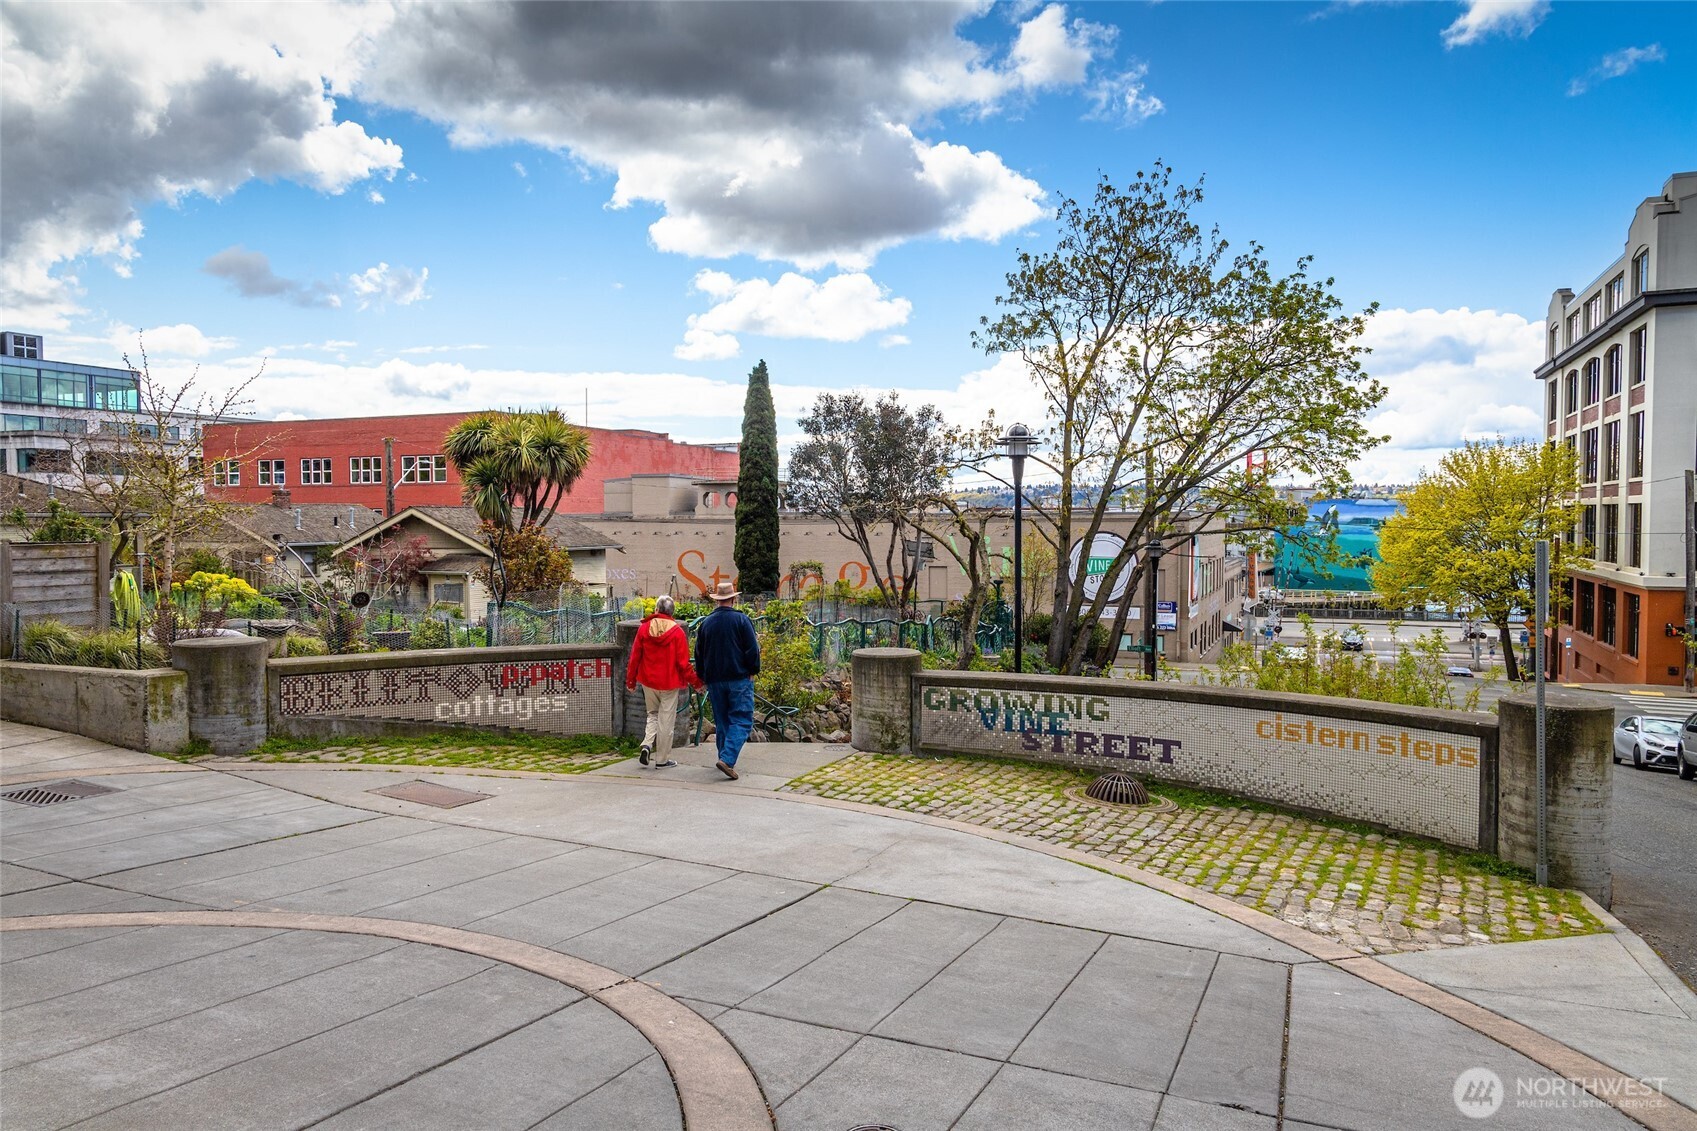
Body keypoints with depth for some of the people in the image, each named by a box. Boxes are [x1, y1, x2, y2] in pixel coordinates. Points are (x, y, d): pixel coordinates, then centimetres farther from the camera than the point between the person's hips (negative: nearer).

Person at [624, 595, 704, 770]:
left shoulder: (644, 628, -3)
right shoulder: (677, 632, -11)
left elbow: (635, 656, 2)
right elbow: (683, 662, -10)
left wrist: (630, 680, 12)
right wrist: (695, 682, 2)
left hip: (648, 681, 3)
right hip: (669, 682, -3)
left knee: (652, 714, 21)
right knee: (666, 720, 5)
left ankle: (647, 744, -1)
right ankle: (662, 760, 11)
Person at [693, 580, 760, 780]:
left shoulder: (706, 623, 7)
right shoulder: (741, 619, -6)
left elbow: (699, 653, 13)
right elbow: (752, 648, -8)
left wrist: (703, 677, 22)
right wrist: (753, 671, 3)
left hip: (714, 679, 5)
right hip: (739, 679, -4)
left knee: (721, 721, 15)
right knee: (741, 720, -4)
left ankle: (725, 760, 20)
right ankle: (728, 759, -18)